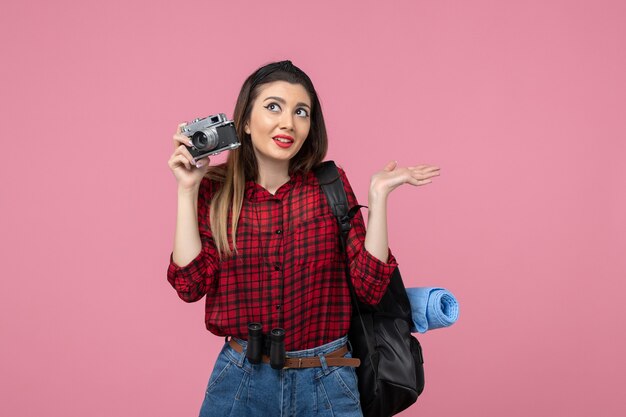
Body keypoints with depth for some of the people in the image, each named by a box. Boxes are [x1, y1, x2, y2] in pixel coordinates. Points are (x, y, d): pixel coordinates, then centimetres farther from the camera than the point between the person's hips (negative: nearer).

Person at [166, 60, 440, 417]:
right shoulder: (216, 188, -2)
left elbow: (370, 286, -8)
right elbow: (192, 283, -11)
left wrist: (378, 194, -13)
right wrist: (187, 190, -12)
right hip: (241, 378, 1)